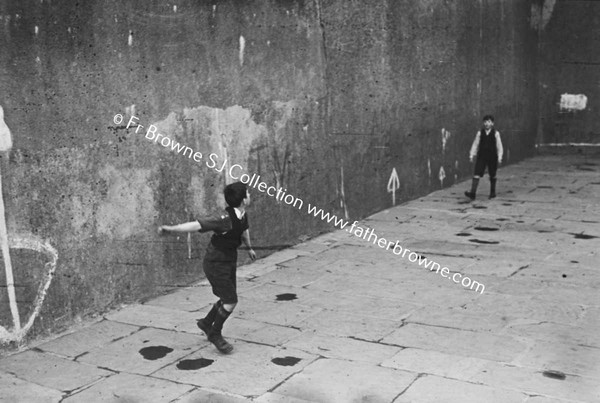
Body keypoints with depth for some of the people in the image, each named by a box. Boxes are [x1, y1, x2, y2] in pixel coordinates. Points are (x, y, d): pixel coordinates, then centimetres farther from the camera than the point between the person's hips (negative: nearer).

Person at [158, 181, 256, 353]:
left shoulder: (242, 216, -4)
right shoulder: (226, 220, -31)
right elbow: (197, 225, -39)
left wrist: (249, 247, 34)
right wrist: (171, 228, -47)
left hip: (229, 261, 9)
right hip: (216, 264, -9)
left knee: (228, 299, 18)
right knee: (231, 301, -7)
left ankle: (206, 323, 41)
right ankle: (215, 334, 14)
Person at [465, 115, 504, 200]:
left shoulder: (496, 133, -3)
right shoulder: (480, 133, 1)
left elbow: (499, 146, -1)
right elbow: (475, 144, 4)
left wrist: (499, 157, -6)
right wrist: (471, 155, -1)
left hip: (492, 158, -1)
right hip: (481, 157, 1)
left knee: (492, 176, 12)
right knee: (476, 174, -10)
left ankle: (492, 192, 29)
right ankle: (472, 193, -15)